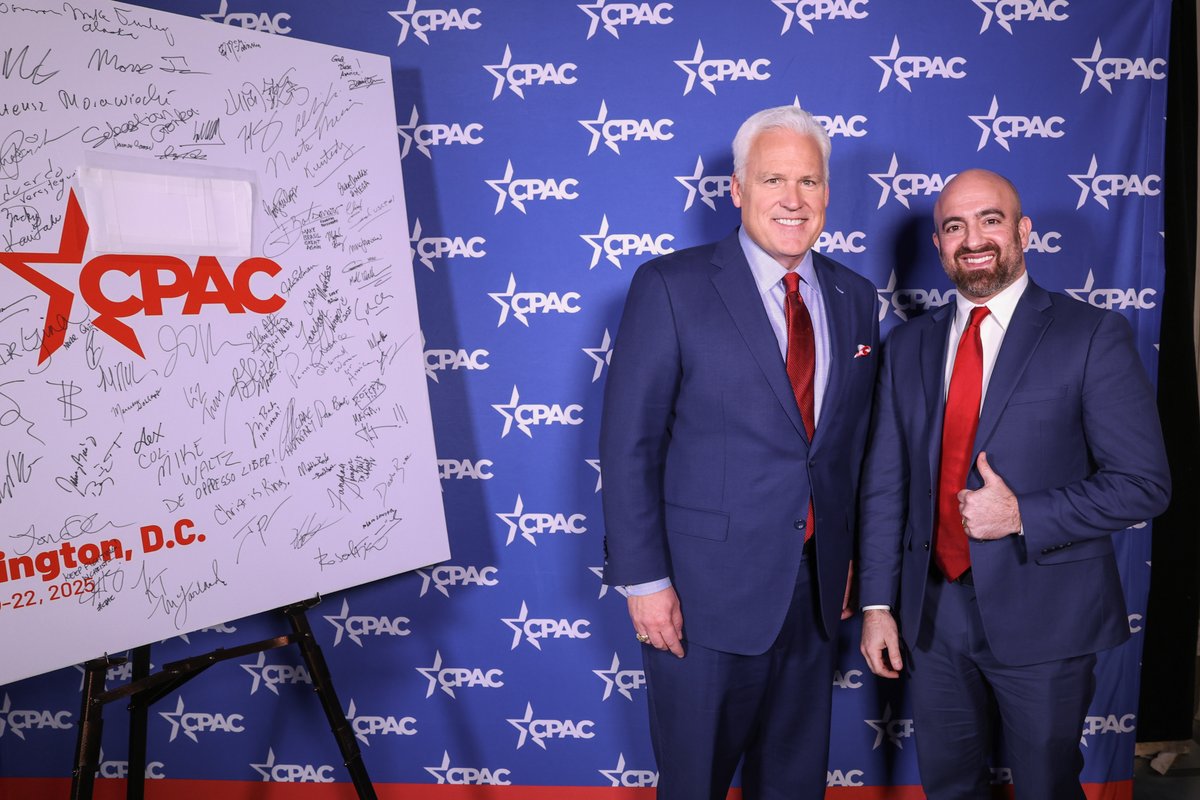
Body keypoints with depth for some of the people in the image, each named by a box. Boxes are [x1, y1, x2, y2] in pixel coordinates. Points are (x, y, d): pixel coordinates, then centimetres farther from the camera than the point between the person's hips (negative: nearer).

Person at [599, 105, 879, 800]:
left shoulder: (855, 297, 5)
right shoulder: (671, 287, -11)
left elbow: (856, 435, 12)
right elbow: (629, 444, -12)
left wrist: (848, 554, 12)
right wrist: (644, 580, -13)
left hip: (817, 585, 5)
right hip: (708, 587, -4)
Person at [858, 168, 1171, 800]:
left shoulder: (1092, 336, -7)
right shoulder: (908, 345, 5)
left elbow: (1143, 483, -10)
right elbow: (884, 483, 3)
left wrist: (1022, 516, -20)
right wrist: (877, 604, 0)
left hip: (1043, 613, -3)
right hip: (932, 611, 4)